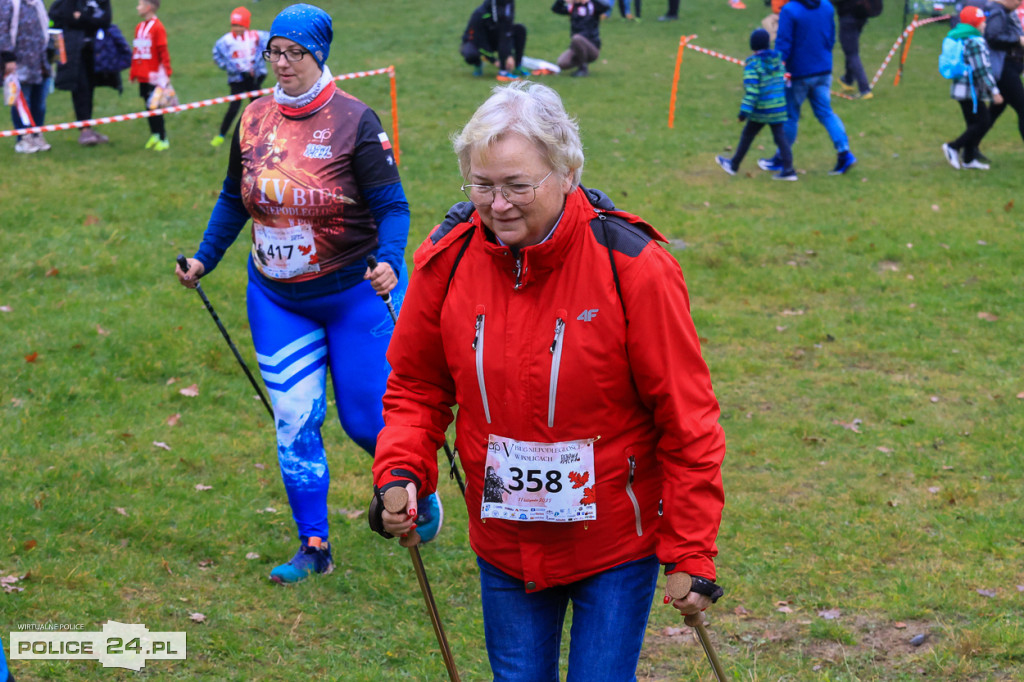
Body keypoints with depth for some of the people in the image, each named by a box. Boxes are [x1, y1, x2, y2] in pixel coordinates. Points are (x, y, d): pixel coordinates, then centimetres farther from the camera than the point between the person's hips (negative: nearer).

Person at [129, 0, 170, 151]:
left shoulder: (157, 27, -11)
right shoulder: (139, 28, 11)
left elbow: (163, 52, -13)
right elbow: (135, 52, 16)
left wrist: (165, 74, -16)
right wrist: (134, 73, 16)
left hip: (154, 76, -7)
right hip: (142, 76, 7)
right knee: (148, 106, 10)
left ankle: (163, 140, 3)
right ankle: (154, 135, 19)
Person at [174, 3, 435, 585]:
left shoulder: (354, 120, -12)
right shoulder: (254, 119, 2)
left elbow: (393, 205, -13)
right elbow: (235, 199, 17)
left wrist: (388, 262, -30)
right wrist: (204, 259, 15)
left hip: (355, 292, -4)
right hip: (275, 298, 4)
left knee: (364, 418, 2)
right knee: (294, 421, 0)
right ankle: (315, 547, 11)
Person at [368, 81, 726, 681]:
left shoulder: (631, 267, -20)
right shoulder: (448, 259, -9)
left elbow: (686, 418, -14)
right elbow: (418, 385, 6)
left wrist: (694, 552, -13)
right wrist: (400, 473, -12)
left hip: (616, 542, -3)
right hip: (504, 546, 4)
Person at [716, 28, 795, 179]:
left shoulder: (752, 63, -14)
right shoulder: (777, 58, 5)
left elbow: (751, 89, -19)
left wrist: (745, 110, -16)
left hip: (761, 109, -5)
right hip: (779, 107, 5)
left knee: (747, 135, 11)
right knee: (780, 136, 5)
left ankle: (734, 165, 25)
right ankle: (788, 169, -3)